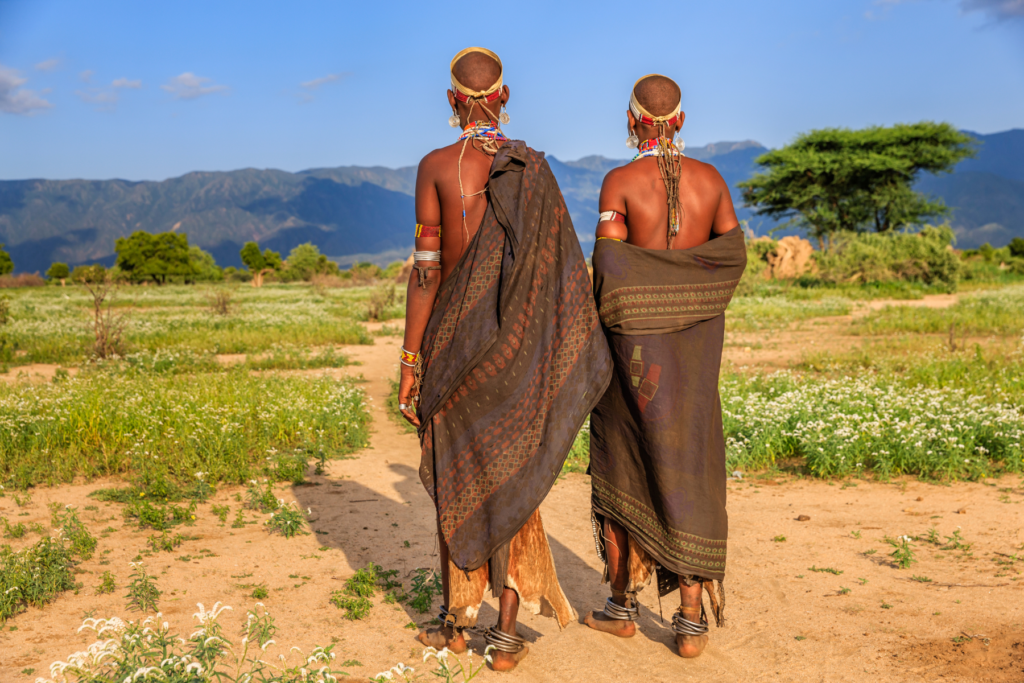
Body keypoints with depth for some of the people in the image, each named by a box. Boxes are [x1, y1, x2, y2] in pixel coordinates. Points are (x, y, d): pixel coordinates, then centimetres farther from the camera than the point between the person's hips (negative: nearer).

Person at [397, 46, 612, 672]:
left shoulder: (436, 166, -5)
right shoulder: (535, 168, 2)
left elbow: (426, 267, -9)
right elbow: (560, 267, 1)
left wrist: (410, 361, -5)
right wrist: (560, 359, 9)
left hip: (454, 338, -1)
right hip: (518, 347, 2)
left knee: (455, 479, 12)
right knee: (510, 482, 7)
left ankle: (456, 620, 23)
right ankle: (507, 633, 7)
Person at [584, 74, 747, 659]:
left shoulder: (620, 182, -9)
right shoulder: (711, 179, 3)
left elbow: (608, 268, -12)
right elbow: (734, 257, 7)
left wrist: (601, 331, 1)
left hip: (635, 342, -3)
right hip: (696, 344, 3)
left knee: (625, 471, 12)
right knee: (690, 473, 6)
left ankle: (624, 605, 22)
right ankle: (693, 620, 6)